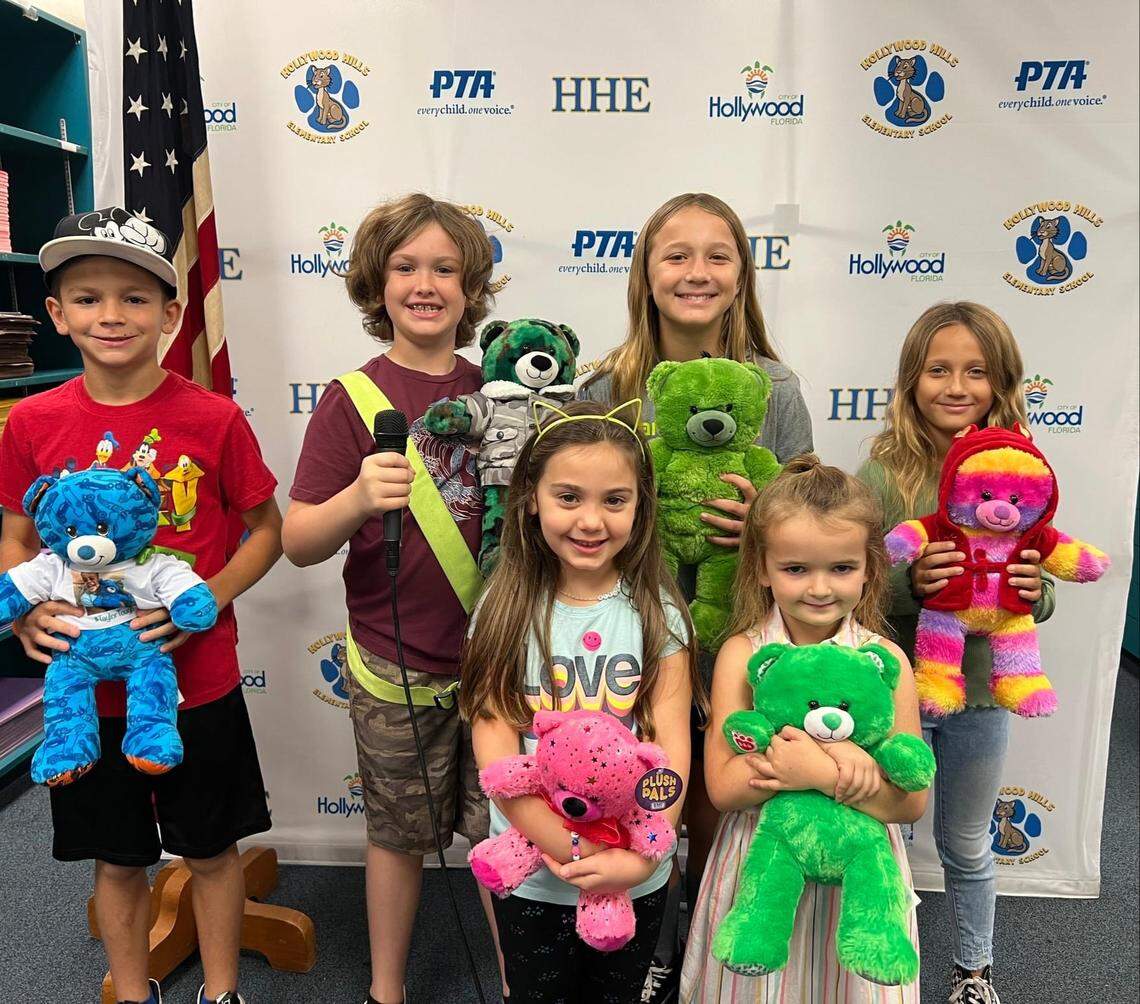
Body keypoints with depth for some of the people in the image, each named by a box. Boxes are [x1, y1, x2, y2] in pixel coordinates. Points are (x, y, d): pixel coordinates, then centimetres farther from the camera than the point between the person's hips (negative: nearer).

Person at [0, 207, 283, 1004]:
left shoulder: (214, 419, -11)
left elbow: (267, 529, -3)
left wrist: (206, 600, -18)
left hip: (199, 682, -1)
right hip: (90, 689, 2)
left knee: (212, 849, 16)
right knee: (118, 859, 19)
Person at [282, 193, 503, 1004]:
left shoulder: (496, 390, 3)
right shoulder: (352, 399, -7)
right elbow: (298, 542, -12)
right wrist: (357, 499, -30)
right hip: (397, 669, -2)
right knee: (400, 837, 15)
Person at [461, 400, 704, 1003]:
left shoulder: (656, 612, -8)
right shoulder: (507, 611, -10)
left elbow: (670, 749, -11)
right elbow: (495, 753, -13)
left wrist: (637, 857, -22)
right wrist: (575, 852, -19)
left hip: (638, 880, 1)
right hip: (532, 878, 0)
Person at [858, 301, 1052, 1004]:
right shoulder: (882, 477, -15)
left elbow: (1040, 594, 2)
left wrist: (1037, 592, -21)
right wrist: (907, 582, -33)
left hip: (979, 694, 2)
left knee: (967, 847, 24)